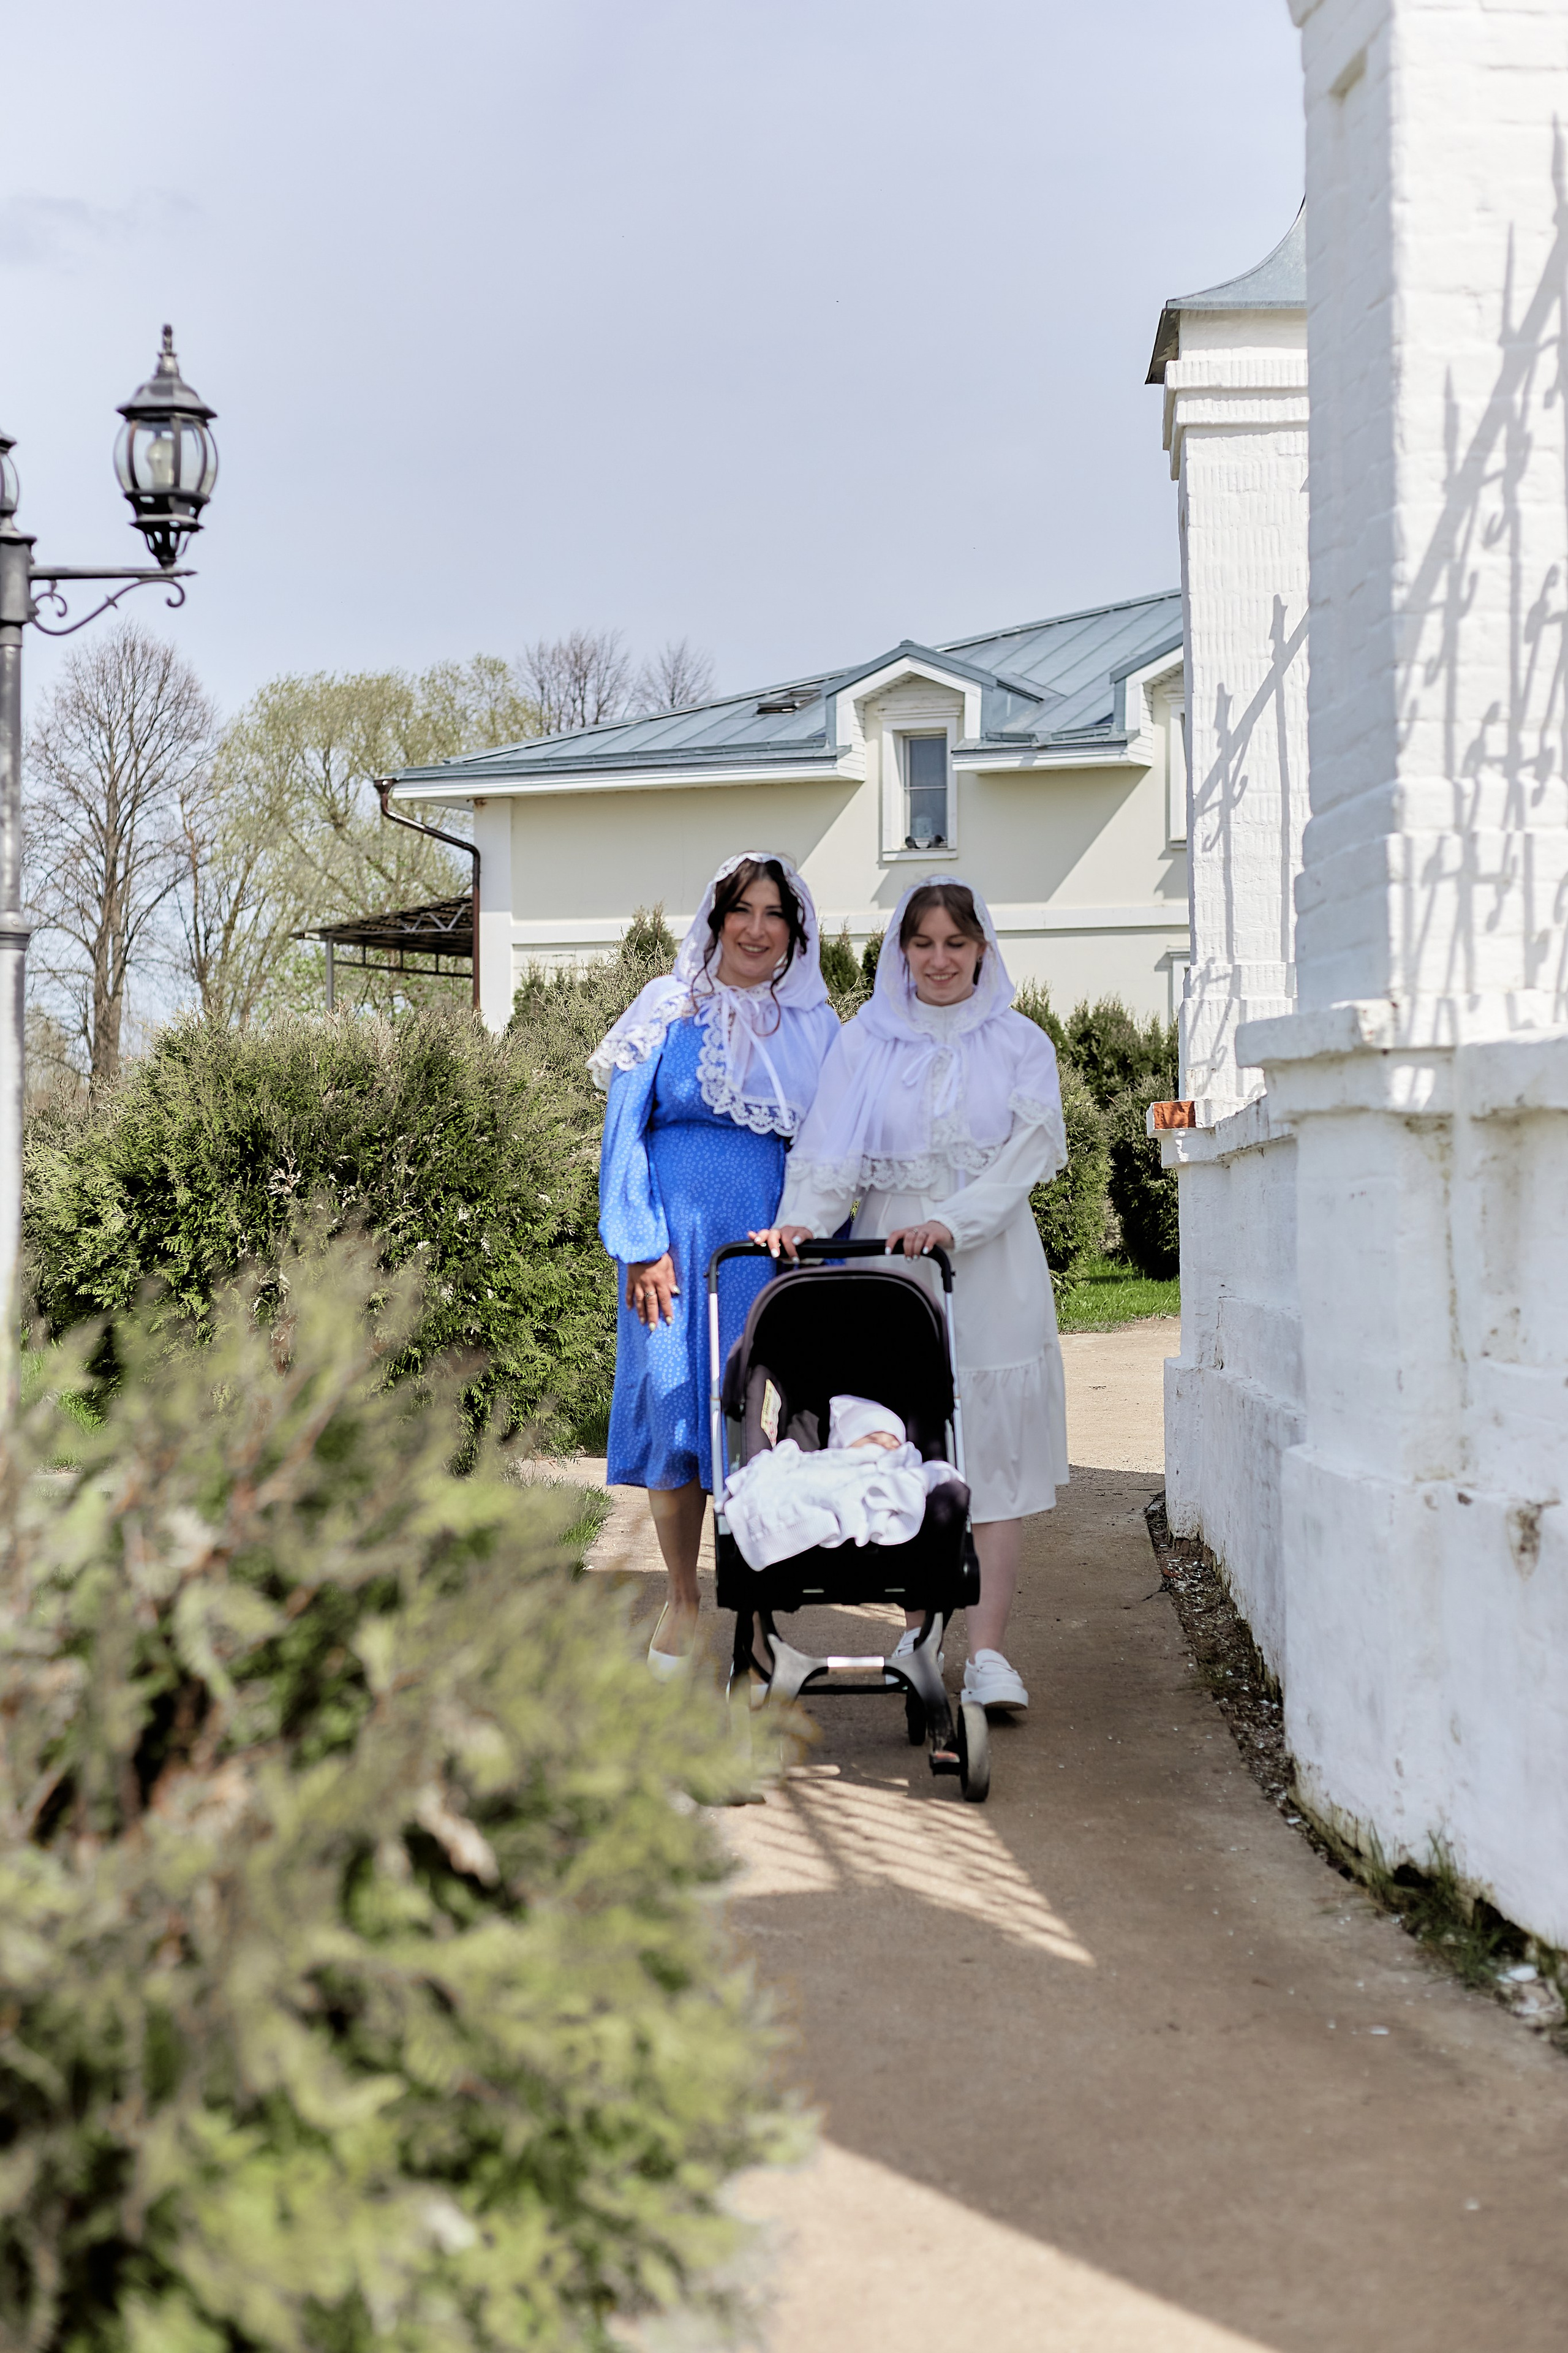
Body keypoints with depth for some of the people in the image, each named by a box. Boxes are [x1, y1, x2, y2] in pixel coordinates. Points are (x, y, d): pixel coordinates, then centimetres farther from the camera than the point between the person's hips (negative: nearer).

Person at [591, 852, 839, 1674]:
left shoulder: (813, 1028, 9)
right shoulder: (670, 1015, 2)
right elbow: (624, 1134, 0)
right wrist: (642, 1247, -8)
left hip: (775, 1235, 2)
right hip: (681, 1235, -2)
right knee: (676, 1401, -1)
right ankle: (682, 1602, 13)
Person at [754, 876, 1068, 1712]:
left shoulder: (1020, 1044, 8)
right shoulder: (865, 1041, 9)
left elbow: (1025, 1157, -3)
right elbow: (831, 1150, 0)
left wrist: (950, 1222, -18)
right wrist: (802, 1219, -19)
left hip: (990, 1263, -1)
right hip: (891, 1263, 1)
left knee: (990, 1450, -7)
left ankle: (987, 1652, -9)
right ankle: (920, 1628, 14)